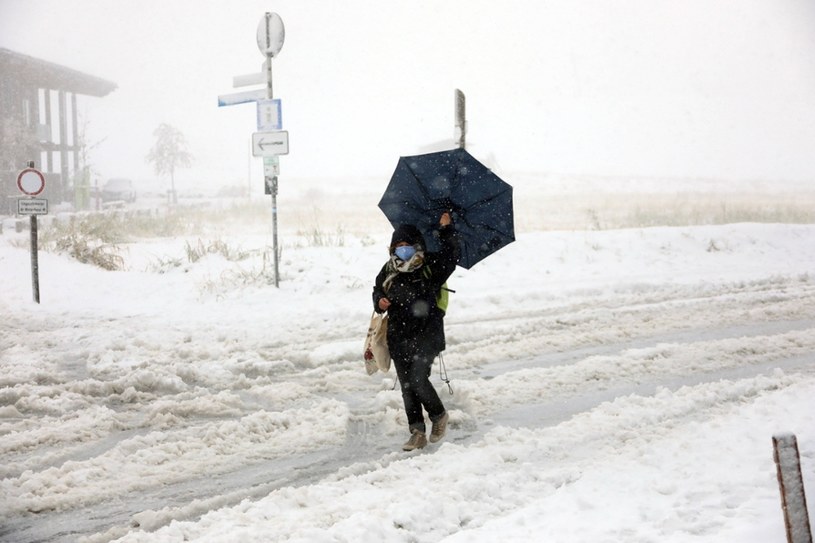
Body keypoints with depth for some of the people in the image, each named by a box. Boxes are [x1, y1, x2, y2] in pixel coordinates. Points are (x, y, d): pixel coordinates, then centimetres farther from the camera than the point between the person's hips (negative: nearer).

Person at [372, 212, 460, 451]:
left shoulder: (430, 267, -3)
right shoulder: (389, 271, 8)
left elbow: (450, 256, -1)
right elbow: (377, 290, 20)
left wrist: (446, 229, -2)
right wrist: (380, 302, 0)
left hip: (426, 334, -5)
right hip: (398, 336, 5)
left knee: (418, 379, -17)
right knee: (406, 385, 4)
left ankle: (439, 415, 9)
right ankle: (417, 432, 11)